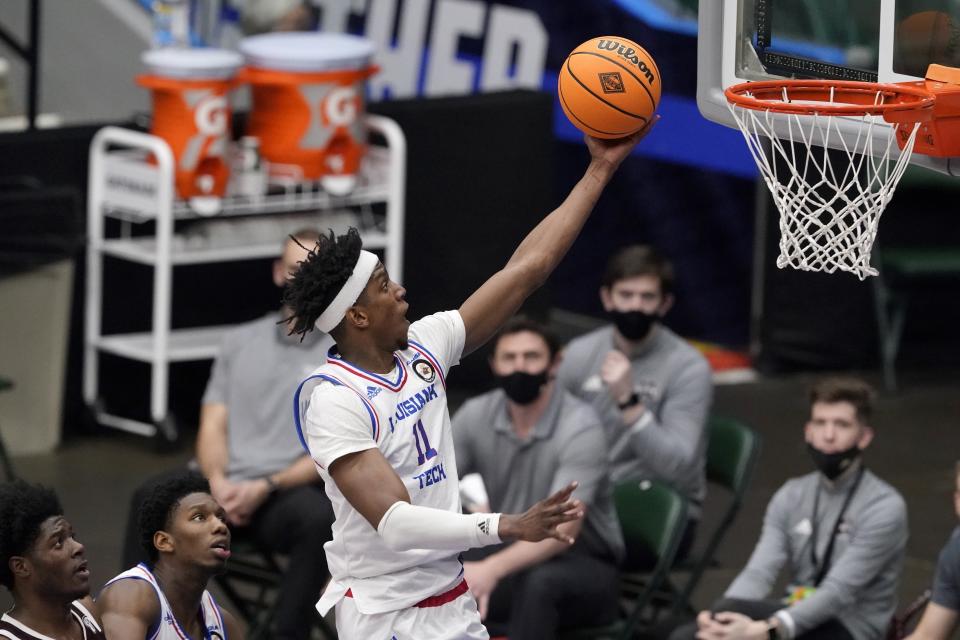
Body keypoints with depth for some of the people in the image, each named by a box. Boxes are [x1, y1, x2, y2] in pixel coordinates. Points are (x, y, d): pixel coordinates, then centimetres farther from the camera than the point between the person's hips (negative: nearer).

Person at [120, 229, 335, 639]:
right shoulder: (239, 343, 17)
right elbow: (213, 427, 10)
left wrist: (266, 488, -17)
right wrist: (218, 482, -13)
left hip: (290, 495, -3)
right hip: (228, 488, 3)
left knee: (319, 517, -39)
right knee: (154, 496, -29)